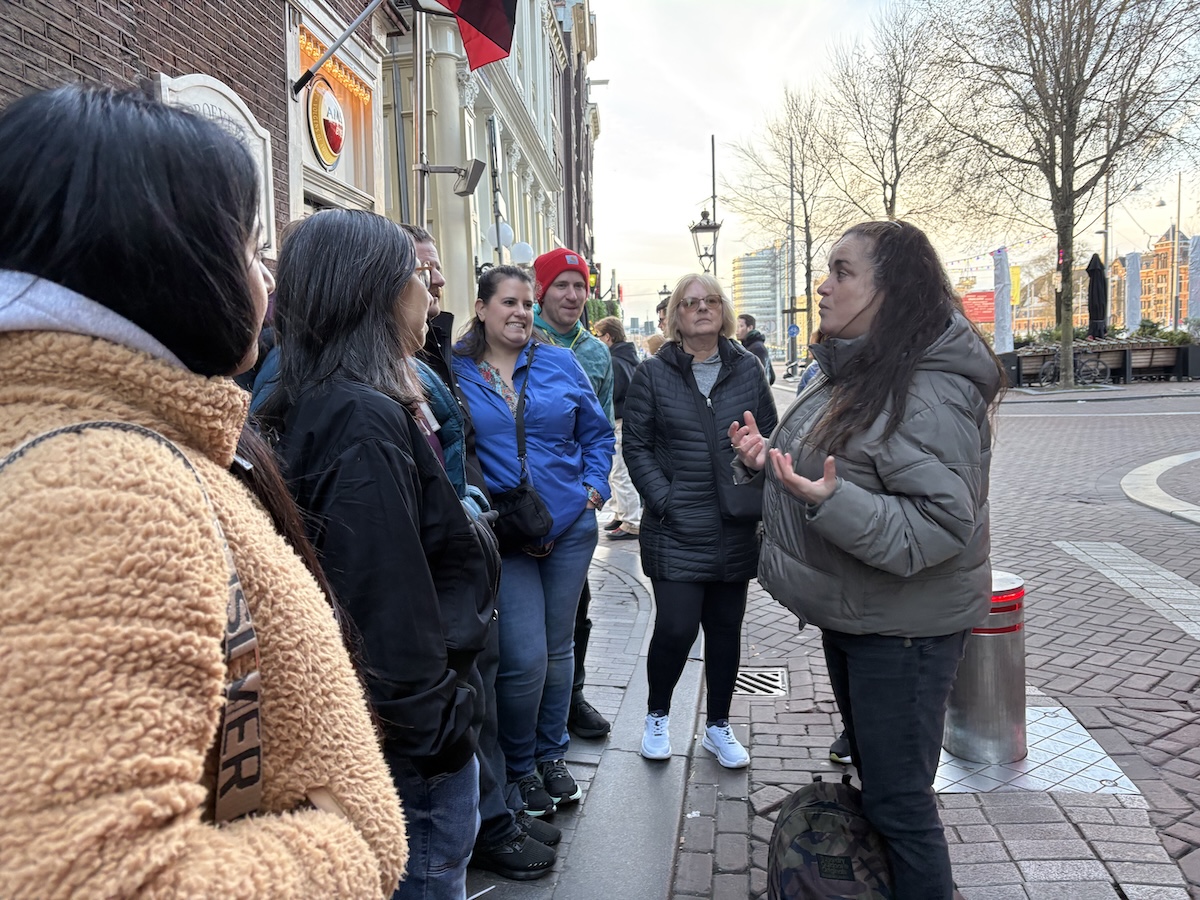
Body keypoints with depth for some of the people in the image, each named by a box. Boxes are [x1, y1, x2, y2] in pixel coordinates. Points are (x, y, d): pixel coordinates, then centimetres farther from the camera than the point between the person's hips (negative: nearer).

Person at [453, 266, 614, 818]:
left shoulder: (560, 363, 6)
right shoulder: (454, 371, -2)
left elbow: (597, 432, 13)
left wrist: (594, 489, 2)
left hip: (571, 526, 4)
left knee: (558, 646, 14)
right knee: (525, 658, -7)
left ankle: (551, 754, 35)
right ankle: (519, 768, 20)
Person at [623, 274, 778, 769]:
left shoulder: (747, 368, 7)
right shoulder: (653, 373, 0)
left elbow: (769, 435, 9)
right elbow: (636, 446, 0)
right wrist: (663, 501, -10)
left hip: (736, 529, 3)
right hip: (676, 530, -3)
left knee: (726, 627, 12)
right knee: (676, 628, -5)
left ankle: (718, 726, 31)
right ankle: (657, 716, 24)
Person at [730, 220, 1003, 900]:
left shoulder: (932, 395, -24)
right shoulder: (856, 375, 8)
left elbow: (944, 522, -30)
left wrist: (831, 502, -40)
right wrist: (770, 459, 0)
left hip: (903, 629, -10)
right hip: (850, 614, 10)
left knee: (899, 803, 3)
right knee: (872, 772, 25)